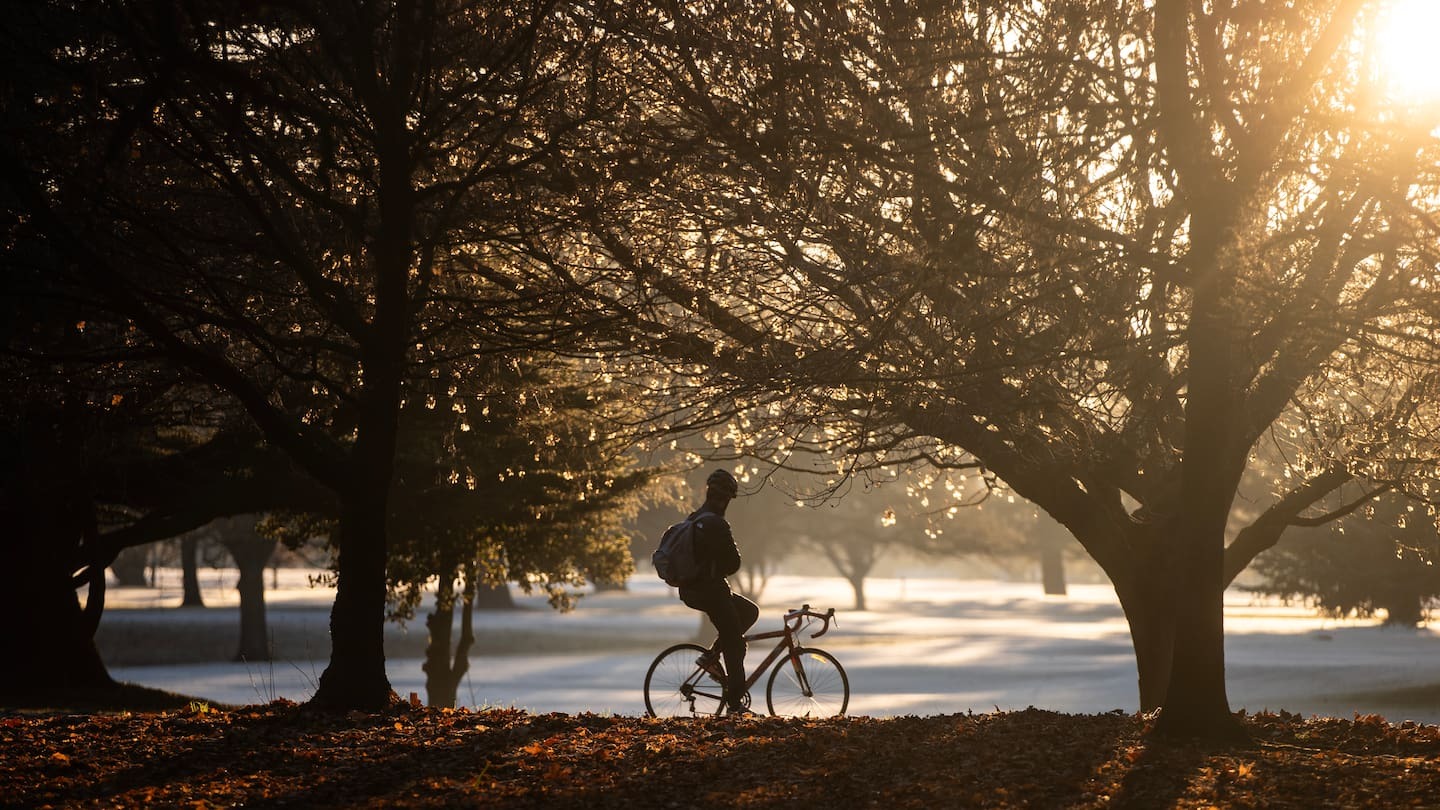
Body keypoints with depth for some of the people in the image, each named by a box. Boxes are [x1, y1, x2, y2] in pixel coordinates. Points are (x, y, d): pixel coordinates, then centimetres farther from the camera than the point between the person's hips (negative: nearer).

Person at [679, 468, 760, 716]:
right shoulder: (717, 524, -19)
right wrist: (719, 571, 4)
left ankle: (710, 656, 16)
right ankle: (735, 704, 0)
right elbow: (733, 562, -16)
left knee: (749, 612, 24)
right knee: (735, 645, -1)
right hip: (711, 591, -9)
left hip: (690, 590, 9)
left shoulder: (693, 520, 11)